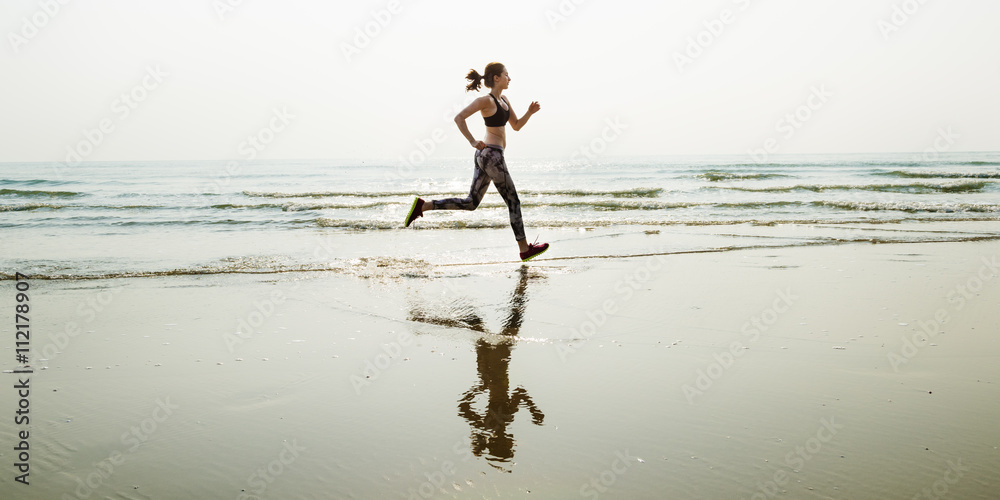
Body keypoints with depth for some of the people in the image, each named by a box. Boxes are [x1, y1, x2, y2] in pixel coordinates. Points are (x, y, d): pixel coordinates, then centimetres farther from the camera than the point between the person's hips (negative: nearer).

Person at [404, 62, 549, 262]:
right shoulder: (486, 100, -12)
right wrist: (473, 142, -22)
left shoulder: (503, 100, 15)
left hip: (485, 155, 10)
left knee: (470, 203, 11)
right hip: (492, 155, -10)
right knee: (513, 202, 2)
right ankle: (525, 249, 11)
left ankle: (423, 206, 8)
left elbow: (516, 125, 21)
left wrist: (530, 112, 4)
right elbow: (459, 118, -19)